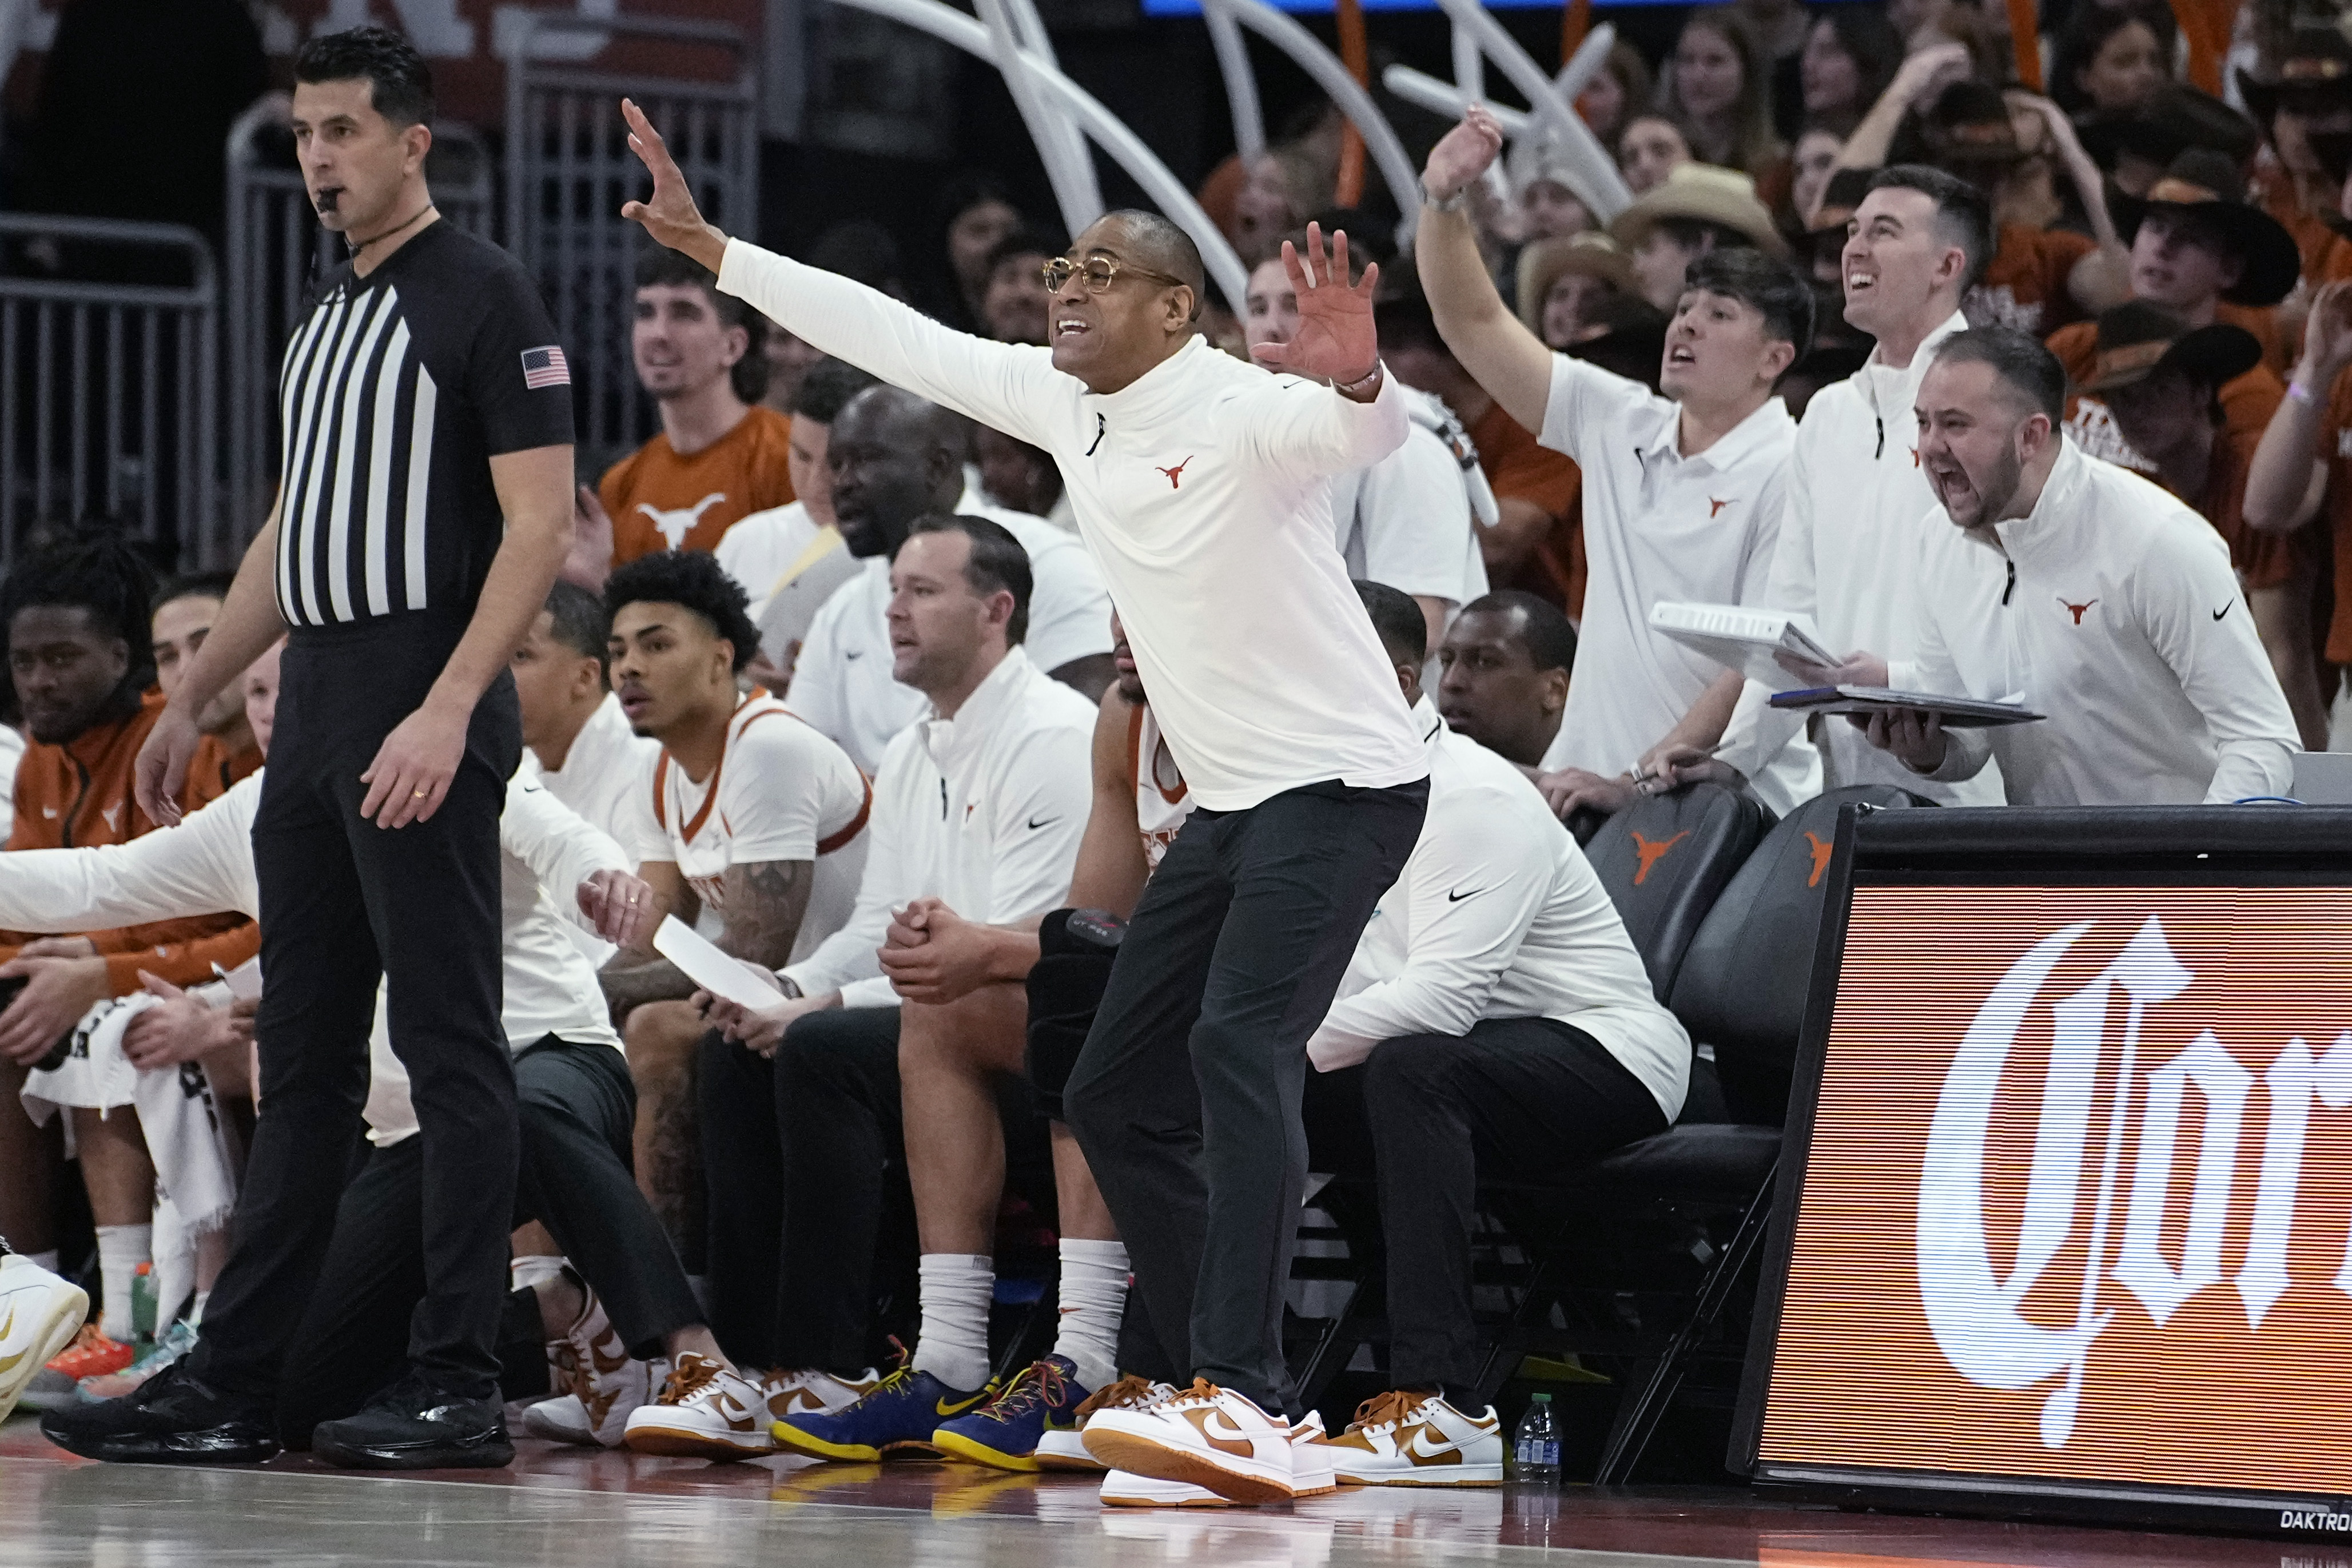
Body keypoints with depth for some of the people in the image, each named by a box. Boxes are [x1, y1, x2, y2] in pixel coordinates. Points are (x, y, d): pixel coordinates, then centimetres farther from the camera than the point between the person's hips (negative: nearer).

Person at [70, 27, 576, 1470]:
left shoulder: (486, 300, -8)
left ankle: (459, 1386, -5)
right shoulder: (328, 316, 19)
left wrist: (448, 709, -22)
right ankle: (234, 1380, 10)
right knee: (303, 1059, 9)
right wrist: (193, 701, 23)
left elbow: (541, 524, -15)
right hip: (318, 705, 9)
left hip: (425, 714, -9)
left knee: (451, 1049, -6)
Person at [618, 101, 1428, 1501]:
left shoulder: (1241, 411, -17)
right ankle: (1244, 1410, 9)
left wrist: (1355, 378, -58)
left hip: (1343, 783, -10)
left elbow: (1372, 433, -36)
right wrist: (711, 247, 13)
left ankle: (1240, 1398, -36)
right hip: (1231, 801, 10)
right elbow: (894, 337, 13)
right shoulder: (1064, 403, 7)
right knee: (1116, 1095, 8)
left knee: (1238, 1046, -27)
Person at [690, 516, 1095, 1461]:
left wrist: (830, 1006, -19)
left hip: (1017, 1038, -9)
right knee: (735, 1052, -8)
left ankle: (828, 1369, -27)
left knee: (820, 1054, -27)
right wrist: (781, 990, -2)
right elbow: (877, 929, 20)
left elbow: (1006, 957, -19)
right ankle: (755, 1359, -12)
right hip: (933, 1023, 9)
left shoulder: (1054, 737, -13)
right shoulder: (912, 757, 19)